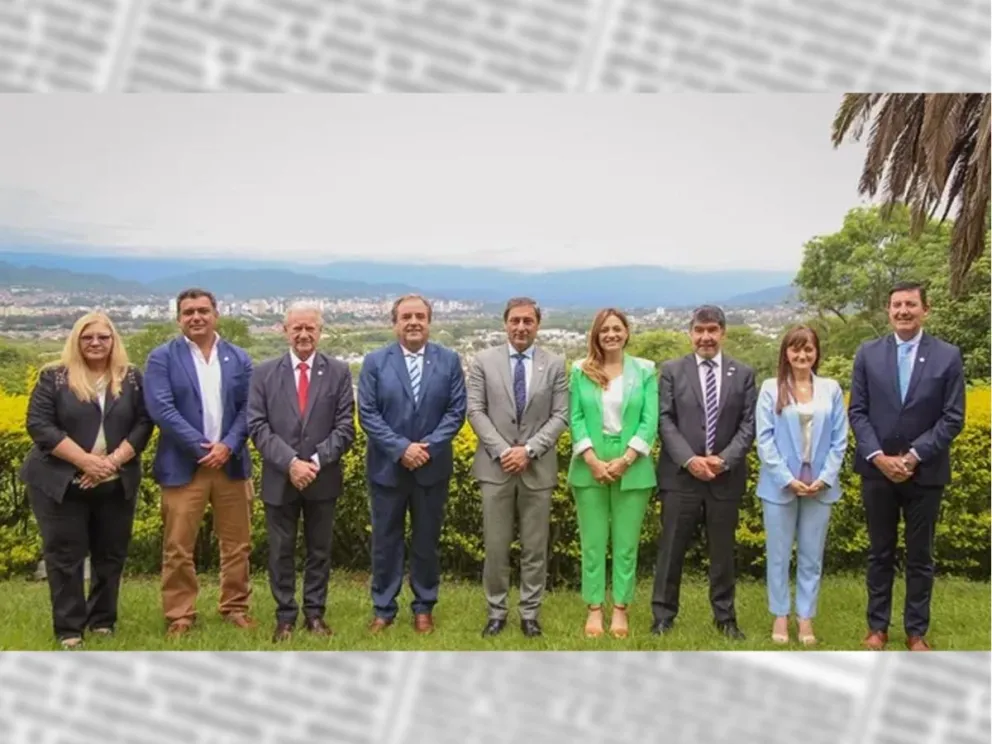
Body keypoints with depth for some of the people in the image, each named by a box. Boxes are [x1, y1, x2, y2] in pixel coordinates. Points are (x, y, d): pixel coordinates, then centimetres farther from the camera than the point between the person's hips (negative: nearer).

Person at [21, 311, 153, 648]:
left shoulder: (131, 378, 5)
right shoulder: (54, 377, -3)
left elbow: (144, 423, 1)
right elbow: (39, 425, -10)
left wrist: (114, 460, -15)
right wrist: (84, 460, -19)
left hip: (116, 484, 3)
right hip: (61, 483, -3)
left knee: (111, 554, 9)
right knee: (64, 555, -1)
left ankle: (103, 620, 23)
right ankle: (69, 628, 6)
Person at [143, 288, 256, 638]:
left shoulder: (239, 358, 8)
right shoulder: (162, 358, -2)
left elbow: (248, 408, 3)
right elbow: (161, 408, -12)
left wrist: (228, 446, -13)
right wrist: (201, 446, -16)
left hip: (231, 462, 3)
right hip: (183, 466, -3)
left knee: (237, 543, 10)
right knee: (178, 547, 1)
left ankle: (235, 607, 24)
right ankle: (180, 616, 12)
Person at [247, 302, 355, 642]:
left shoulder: (339, 372, 0)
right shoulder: (264, 373, 0)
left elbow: (344, 427, -5)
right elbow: (257, 427, -6)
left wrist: (317, 462, -18)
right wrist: (290, 462, -18)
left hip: (323, 479, 0)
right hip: (279, 480, 0)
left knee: (319, 550, 11)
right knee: (281, 552, 7)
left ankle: (315, 613, 22)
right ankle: (285, 617, 18)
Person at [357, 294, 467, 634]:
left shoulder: (449, 361, 0)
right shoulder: (375, 362, -3)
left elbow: (456, 412, -4)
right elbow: (367, 414, -8)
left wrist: (428, 447, -16)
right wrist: (400, 448, -18)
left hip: (432, 467, 1)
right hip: (387, 467, 0)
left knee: (427, 540, 11)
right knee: (385, 540, 8)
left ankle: (424, 608, 24)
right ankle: (383, 609, 20)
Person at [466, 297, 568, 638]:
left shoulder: (555, 364, 3)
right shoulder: (484, 361, 2)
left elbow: (561, 416, -2)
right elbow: (475, 411, -2)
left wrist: (529, 450, -14)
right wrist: (502, 450, -13)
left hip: (538, 467, 1)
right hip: (495, 467, 0)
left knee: (535, 547, 6)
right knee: (495, 546, 4)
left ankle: (530, 613, 17)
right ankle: (496, 612, 16)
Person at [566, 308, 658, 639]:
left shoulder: (645, 370, 2)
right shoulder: (580, 371, 4)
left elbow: (650, 420, -4)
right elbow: (575, 418, -1)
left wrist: (626, 459, -14)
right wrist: (592, 460, -13)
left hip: (632, 468, 0)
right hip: (590, 467, 0)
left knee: (627, 543, 4)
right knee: (592, 542, 5)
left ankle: (621, 609, 13)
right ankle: (594, 609, 13)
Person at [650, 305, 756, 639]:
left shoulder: (743, 374, 7)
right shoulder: (672, 370, 4)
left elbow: (748, 425, 1)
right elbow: (665, 421, -3)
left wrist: (724, 460, -13)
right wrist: (689, 459, -15)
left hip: (726, 476, 1)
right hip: (680, 473, -1)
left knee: (723, 550, 9)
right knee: (671, 548, 3)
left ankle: (725, 617, 20)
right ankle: (663, 615, 12)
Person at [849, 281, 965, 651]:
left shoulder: (948, 356, -4)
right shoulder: (868, 353, 1)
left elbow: (952, 418, -6)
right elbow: (857, 412, 0)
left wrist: (914, 456, -15)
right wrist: (878, 457, -13)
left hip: (925, 472, -1)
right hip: (878, 469, 1)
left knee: (920, 556, 8)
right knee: (880, 553, 11)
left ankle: (916, 631, 19)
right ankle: (877, 625, 22)